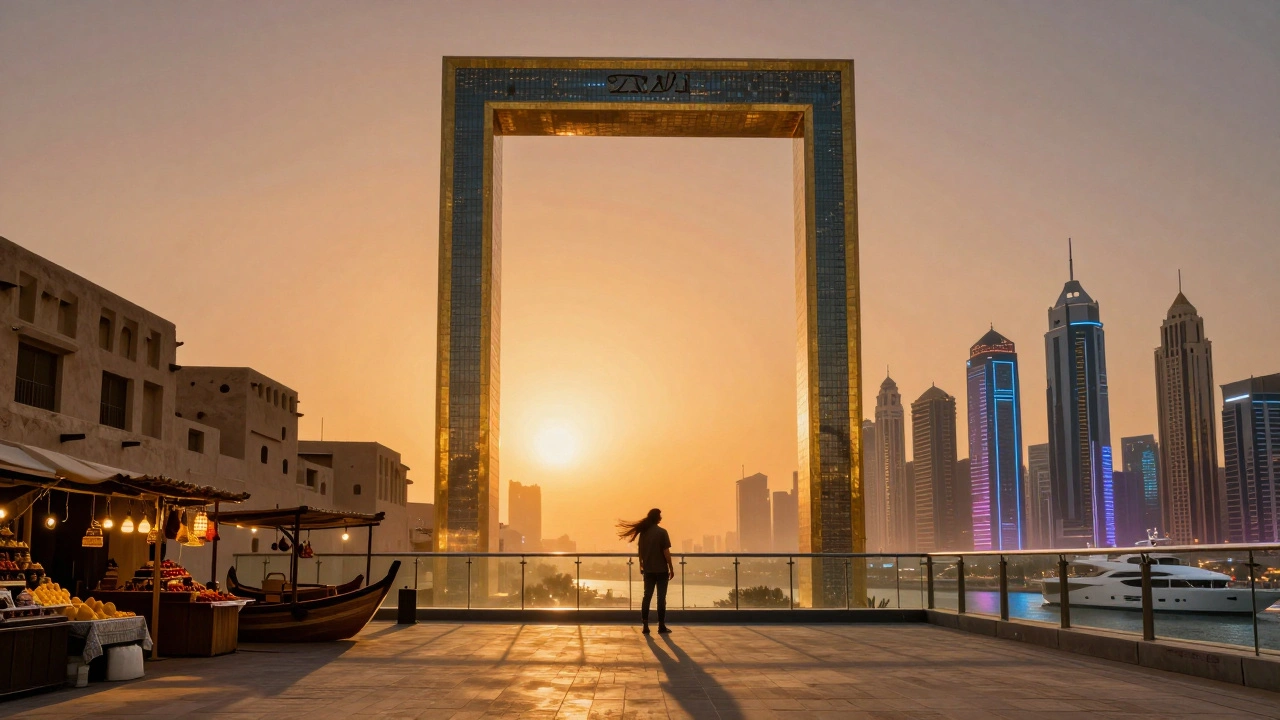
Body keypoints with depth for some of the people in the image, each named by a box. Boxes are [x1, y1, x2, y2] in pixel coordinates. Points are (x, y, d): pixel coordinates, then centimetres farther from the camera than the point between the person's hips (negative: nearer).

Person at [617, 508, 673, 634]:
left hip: (648, 570, 4)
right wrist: (671, 568, -5)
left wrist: (642, 565, 21)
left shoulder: (643, 532, 3)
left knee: (647, 596, 9)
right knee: (661, 597, 3)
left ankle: (645, 626, 5)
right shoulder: (662, 532, -11)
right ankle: (661, 626, 5)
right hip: (661, 570, -4)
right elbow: (666, 552, -12)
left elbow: (640, 550, 8)